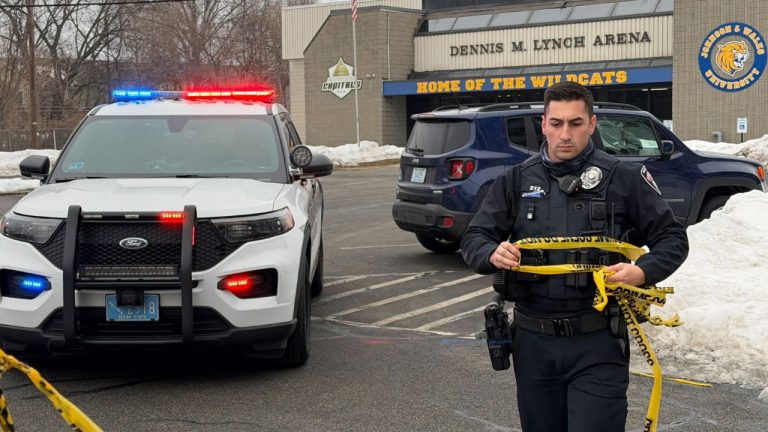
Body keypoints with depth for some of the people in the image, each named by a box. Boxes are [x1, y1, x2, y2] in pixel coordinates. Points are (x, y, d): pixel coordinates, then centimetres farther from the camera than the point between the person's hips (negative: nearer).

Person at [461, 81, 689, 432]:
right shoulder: (516, 181, 7)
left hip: (597, 343, -3)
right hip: (533, 342, 4)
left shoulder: (624, 179, -1)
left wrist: (643, 272, -17)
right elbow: (474, 239, 7)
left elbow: (671, 238, 3)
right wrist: (493, 254, -16)